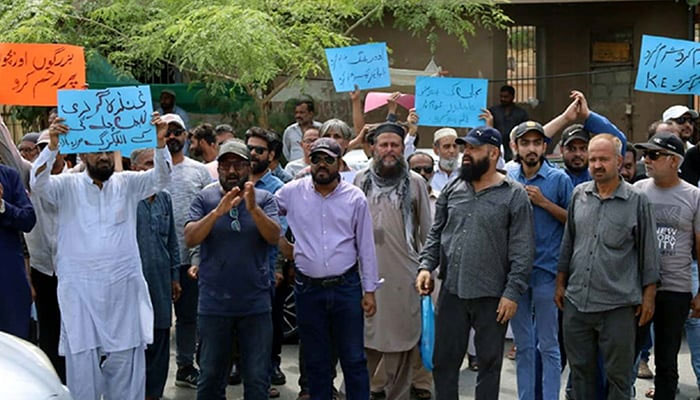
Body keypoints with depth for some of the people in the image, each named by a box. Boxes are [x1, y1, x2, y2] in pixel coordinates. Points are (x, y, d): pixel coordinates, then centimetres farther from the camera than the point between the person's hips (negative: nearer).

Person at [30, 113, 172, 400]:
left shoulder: (127, 184, 7)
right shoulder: (67, 186, 3)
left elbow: (161, 178, -6)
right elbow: (38, 184, -14)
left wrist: (160, 143, -24)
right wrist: (52, 146, -29)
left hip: (124, 290, 2)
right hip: (80, 290, -1)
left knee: (125, 365, 7)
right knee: (82, 364, 1)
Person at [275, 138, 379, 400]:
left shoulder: (355, 198, 0)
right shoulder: (292, 192, 1)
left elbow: (366, 247, 3)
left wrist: (369, 290, 1)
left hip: (346, 287, -1)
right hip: (308, 289, 1)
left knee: (354, 359, 5)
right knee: (315, 359, 11)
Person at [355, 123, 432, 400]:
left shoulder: (415, 182, 2)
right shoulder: (361, 180, 8)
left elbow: (426, 230, 5)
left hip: (403, 274, -1)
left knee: (399, 338, 5)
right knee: (362, 341, 5)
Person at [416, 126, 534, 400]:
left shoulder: (514, 195, -6)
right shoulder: (453, 189, 7)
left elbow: (522, 251, -8)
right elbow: (436, 233, 14)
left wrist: (512, 293, -13)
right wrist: (426, 265, -1)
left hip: (492, 296, -4)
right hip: (451, 292, 4)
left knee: (489, 362, 9)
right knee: (444, 360, 10)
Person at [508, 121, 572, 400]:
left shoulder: (559, 179, -4)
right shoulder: (508, 180, 8)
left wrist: (544, 202, -14)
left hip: (546, 271, -4)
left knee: (548, 345, 1)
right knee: (523, 344, 12)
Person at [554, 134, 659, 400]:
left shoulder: (637, 201, -3)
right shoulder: (579, 195, 7)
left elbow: (648, 252, 0)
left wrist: (648, 296, -2)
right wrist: (560, 283, 13)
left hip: (618, 306, -3)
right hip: (576, 302, 4)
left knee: (618, 377, 6)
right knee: (580, 371, 14)